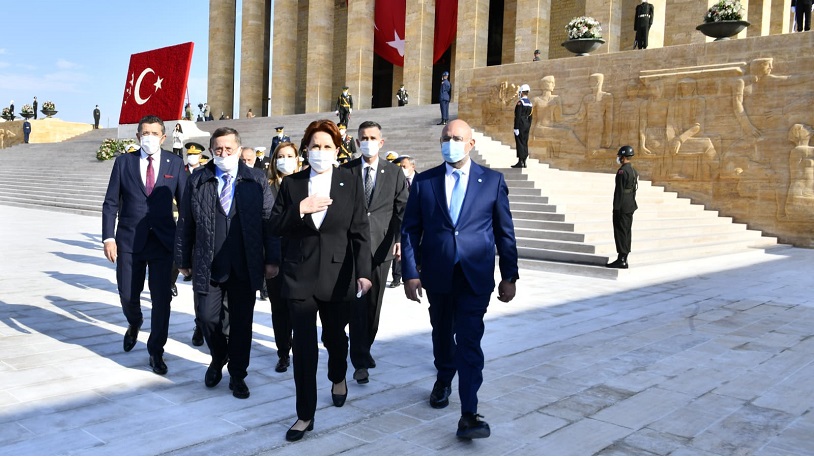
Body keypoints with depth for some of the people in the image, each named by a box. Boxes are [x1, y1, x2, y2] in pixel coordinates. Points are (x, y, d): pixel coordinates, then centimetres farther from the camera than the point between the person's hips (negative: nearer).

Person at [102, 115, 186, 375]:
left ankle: (156, 352, 18)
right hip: (129, 240, 1)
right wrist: (108, 237, -6)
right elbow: (111, 203, 3)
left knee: (162, 299, 1)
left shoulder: (175, 164, 2)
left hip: (163, 241, -1)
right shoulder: (124, 162, 3)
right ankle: (134, 324, 44)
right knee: (128, 295, 9)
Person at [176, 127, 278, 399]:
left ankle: (237, 375, 24)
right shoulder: (197, 182, 5)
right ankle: (218, 359, 31)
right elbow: (185, 224, 7)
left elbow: (269, 221, 2)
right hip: (208, 266, 1)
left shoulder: (257, 181, 2)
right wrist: (183, 260, 7)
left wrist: (271, 259, -2)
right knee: (207, 317, 0)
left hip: (245, 267, 0)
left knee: (241, 322, 7)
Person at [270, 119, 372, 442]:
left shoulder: (350, 183, -2)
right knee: (303, 345, -2)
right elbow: (276, 228, 1)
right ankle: (305, 415, 9)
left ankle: (338, 378, 49)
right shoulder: (291, 183, 2)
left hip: (337, 274, 0)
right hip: (300, 274, 0)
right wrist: (300, 209, -16)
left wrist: (363, 272, -13)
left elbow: (360, 231, -5)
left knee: (334, 335, 17)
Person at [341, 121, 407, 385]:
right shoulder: (346, 171, 4)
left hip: (381, 244, 2)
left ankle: (364, 348, 29)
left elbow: (402, 208, 4)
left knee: (374, 301, 10)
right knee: (357, 301, -6)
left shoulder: (394, 172, 6)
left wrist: (399, 239, -6)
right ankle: (361, 360, -2)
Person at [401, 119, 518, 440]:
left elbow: (505, 232, 3)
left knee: (469, 341, -7)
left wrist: (509, 276, 2)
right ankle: (444, 380, 46)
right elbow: (410, 230, 2)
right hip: (437, 275, 2)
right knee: (442, 333, 20)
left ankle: (468, 415, -5)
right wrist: (410, 273, -5)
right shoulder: (423, 181, 2)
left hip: (475, 276, -2)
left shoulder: (492, 181, 0)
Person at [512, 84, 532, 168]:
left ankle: (520, 162, -9)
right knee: (525, 143, 8)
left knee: (520, 143, -7)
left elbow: (518, 116, -18)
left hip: (520, 125, -8)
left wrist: (516, 128, -18)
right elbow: (530, 117, 15)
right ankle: (524, 162, 10)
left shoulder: (520, 102, -14)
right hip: (527, 125, 8)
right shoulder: (530, 103, 12)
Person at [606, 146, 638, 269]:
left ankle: (621, 260, -6)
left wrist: (616, 207, -17)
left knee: (620, 232, -7)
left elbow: (619, 190, -19)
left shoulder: (622, 171, -16)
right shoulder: (633, 170, 13)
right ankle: (624, 258, 15)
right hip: (630, 207, 9)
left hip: (622, 207, -9)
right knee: (626, 232, 11)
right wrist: (631, 204, 21)